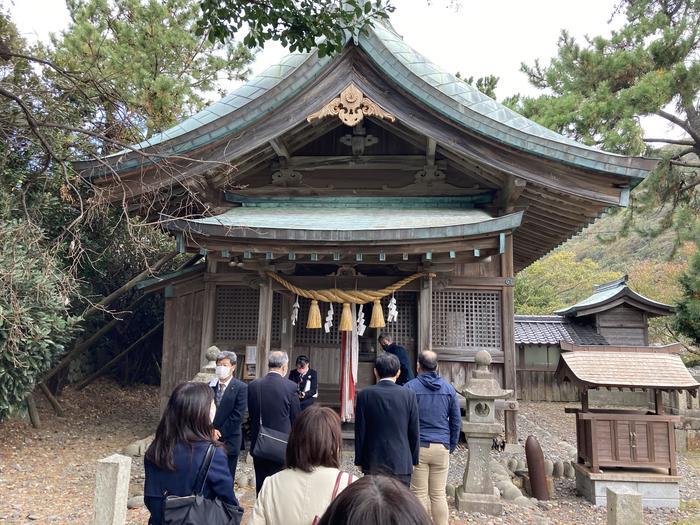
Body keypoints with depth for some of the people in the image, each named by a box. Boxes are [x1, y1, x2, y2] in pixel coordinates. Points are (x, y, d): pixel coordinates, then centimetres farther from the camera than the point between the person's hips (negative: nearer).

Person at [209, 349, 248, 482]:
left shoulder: (241, 388, -7)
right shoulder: (210, 385, 8)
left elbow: (237, 415, -12)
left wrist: (220, 432, -11)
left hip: (229, 440, -4)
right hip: (210, 438, 4)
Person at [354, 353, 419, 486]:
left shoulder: (365, 394, -7)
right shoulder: (409, 395, -6)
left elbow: (360, 431, -2)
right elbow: (414, 433, 0)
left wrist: (359, 460, 8)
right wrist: (413, 460, 11)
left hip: (373, 463, 0)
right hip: (402, 462, 0)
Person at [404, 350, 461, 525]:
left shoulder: (410, 387, -5)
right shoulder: (449, 388, 5)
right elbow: (456, 421, 8)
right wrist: (451, 446, 17)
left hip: (418, 447, -3)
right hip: (442, 447, 3)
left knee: (420, 494, 4)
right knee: (439, 494, 10)